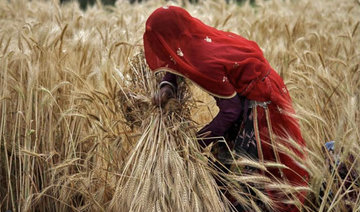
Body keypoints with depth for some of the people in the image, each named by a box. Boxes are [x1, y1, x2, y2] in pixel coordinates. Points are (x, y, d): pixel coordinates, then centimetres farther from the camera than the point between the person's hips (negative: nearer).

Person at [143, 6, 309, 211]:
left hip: (259, 101, -9)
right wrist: (167, 86, -7)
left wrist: (197, 142, -15)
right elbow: (177, 63, 14)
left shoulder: (205, 62, -30)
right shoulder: (200, 37, -7)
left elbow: (230, 110, -24)